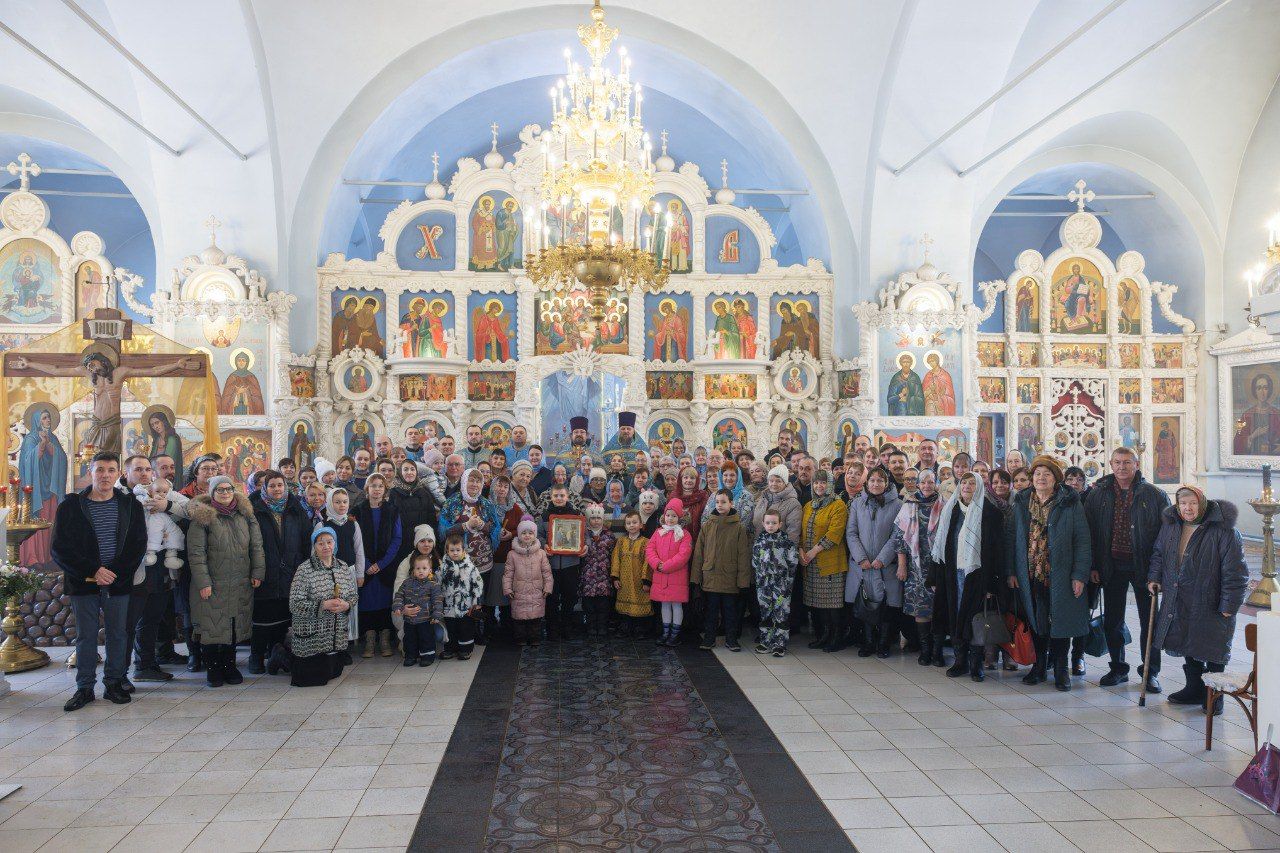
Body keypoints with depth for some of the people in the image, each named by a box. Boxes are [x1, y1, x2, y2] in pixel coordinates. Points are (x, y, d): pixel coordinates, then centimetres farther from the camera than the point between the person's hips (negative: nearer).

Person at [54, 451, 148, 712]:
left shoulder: (130, 505, 4)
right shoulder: (71, 505, 1)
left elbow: (138, 545, 0)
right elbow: (59, 548, -3)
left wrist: (114, 572, -12)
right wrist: (93, 572, -12)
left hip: (119, 581, 1)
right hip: (83, 582, -1)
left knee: (118, 634, 6)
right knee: (86, 636, 6)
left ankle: (114, 683, 18)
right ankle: (85, 688, 16)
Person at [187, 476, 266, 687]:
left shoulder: (245, 515, 8)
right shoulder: (202, 517, -4)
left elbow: (256, 546, 9)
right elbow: (196, 552, -8)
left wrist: (257, 572, 1)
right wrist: (203, 582, -13)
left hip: (241, 584, 4)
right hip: (212, 584, -3)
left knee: (236, 625, 8)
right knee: (212, 626, 1)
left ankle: (229, 665, 21)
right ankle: (212, 668, 15)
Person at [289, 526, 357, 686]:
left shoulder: (343, 567, 5)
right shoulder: (304, 570, -12)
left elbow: (354, 595, 11)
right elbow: (295, 604, -16)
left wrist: (346, 605, -12)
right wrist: (324, 605, -24)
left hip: (338, 636, 5)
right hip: (311, 636, -5)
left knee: (335, 673, 16)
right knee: (314, 678, 0)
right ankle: (288, 656, 28)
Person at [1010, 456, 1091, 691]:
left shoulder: (1070, 504, -3)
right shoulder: (1021, 504, 7)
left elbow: (1082, 541, -5)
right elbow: (1013, 539, 8)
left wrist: (1080, 575, -11)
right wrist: (1011, 572, 2)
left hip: (1060, 575, -3)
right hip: (1030, 576, 3)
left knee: (1060, 620, 3)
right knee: (1036, 622, 9)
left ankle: (1061, 669, 16)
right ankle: (1039, 666, 21)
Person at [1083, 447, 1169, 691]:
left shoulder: (1155, 495, -2)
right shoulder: (1098, 494, 3)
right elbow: (1090, 531, 5)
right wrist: (1093, 566, 1)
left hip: (1143, 565, -2)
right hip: (1112, 566, 2)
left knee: (1149, 621, 5)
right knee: (1112, 621, 10)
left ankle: (1151, 672, 19)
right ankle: (1118, 668, 24)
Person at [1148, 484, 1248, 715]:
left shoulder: (1223, 531, -15)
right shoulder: (1170, 526, 4)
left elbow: (1234, 572, -14)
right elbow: (1158, 553, 20)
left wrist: (1229, 605, -15)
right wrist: (1154, 577, 7)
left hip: (1210, 607, -6)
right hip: (1178, 605, 6)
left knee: (1212, 652, 3)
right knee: (1188, 648, 16)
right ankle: (1195, 689, 32)